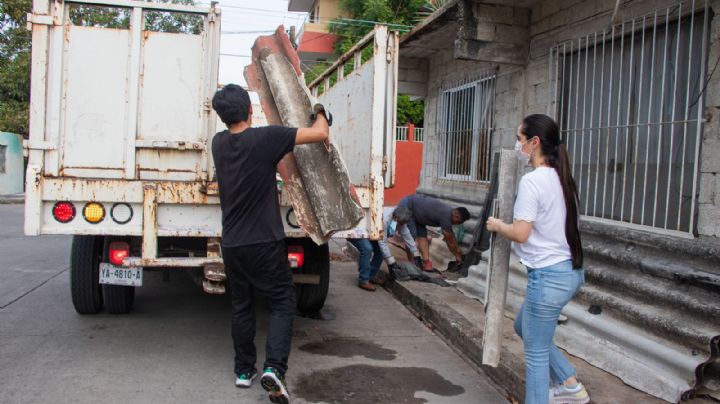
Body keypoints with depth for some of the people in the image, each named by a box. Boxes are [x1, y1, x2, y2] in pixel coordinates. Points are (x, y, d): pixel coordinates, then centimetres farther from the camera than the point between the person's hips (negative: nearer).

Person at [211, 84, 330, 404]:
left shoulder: (219, 143, 3)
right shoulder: (266, 138, -14)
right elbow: (320, 134, -9)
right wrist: (320, 115, 11)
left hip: (231, 244, 5)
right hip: (265, 243, -5)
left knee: (241, 307, 16)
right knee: (282, 302, 6)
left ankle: (243, 371, 24)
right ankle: (273, 367, -10)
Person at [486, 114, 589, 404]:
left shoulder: (532, 180, -18)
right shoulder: (560, 177, 9)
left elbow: (520, 234, -21)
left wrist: (497, 226, -2)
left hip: (549, 276, -10)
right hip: (570, 271, 10)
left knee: (536, 352, 4)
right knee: (524, 328, 27)